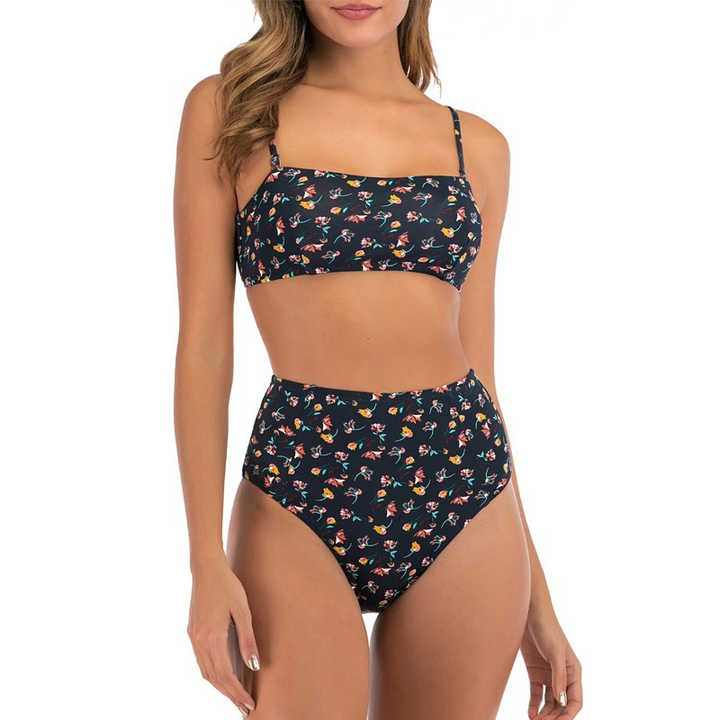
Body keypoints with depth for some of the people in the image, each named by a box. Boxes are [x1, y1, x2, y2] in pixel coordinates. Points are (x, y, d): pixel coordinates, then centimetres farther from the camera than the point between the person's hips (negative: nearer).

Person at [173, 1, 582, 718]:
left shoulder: (478, 146, 10)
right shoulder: (227, 107, 3)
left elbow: (477, 364, 12)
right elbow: (204, 342, -1)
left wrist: (536, 597, 11)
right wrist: (207, 560, -8)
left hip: (462, 492, 3)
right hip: (298, 488, -2)